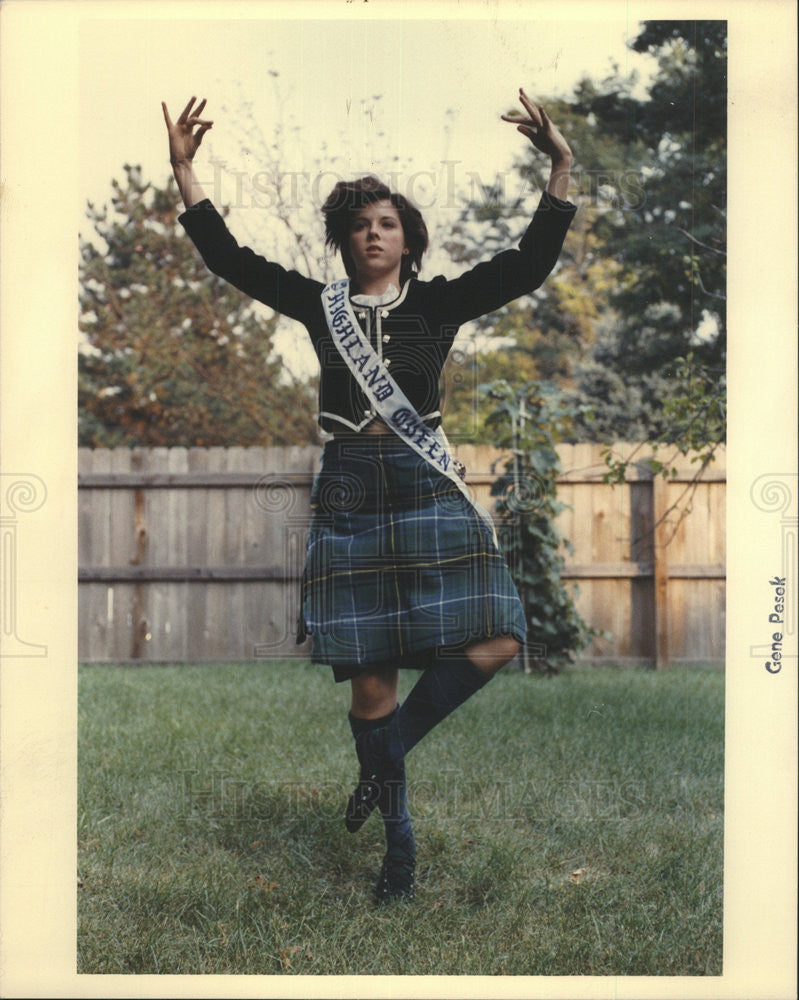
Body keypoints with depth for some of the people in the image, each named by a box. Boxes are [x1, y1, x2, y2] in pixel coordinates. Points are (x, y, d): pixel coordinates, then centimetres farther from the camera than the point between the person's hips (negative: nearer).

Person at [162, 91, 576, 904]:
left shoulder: (438, 304, 7)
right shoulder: (320, 305, 10)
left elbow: (527, 266, -3)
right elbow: (229, 259, 7)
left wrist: (561, 171, -14)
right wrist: (184, 172, 1)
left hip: (427, 490, 0)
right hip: (348, 497, 0)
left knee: (492, 644, -17)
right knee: (370, 676, 2)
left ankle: (388, 753, 8)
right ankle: (399, 845, 17)